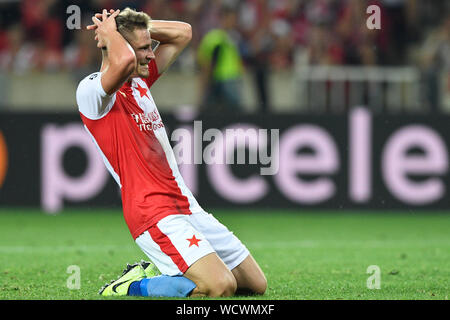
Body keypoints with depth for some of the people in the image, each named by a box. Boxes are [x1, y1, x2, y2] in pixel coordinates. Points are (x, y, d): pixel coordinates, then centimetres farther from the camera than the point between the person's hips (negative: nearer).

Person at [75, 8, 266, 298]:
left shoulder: (140, 81, 16)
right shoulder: (91, 90, -10)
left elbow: (183, 33, 26)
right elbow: (124, 61, -33)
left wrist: (131, 26, 12)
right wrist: (109, 31, -13)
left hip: (188, 208, 9)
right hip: (154, 216, -9)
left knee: (256, 284, 8)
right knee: (221, 287, -25)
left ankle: (159, 271, 16)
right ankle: (130, 287, -7)